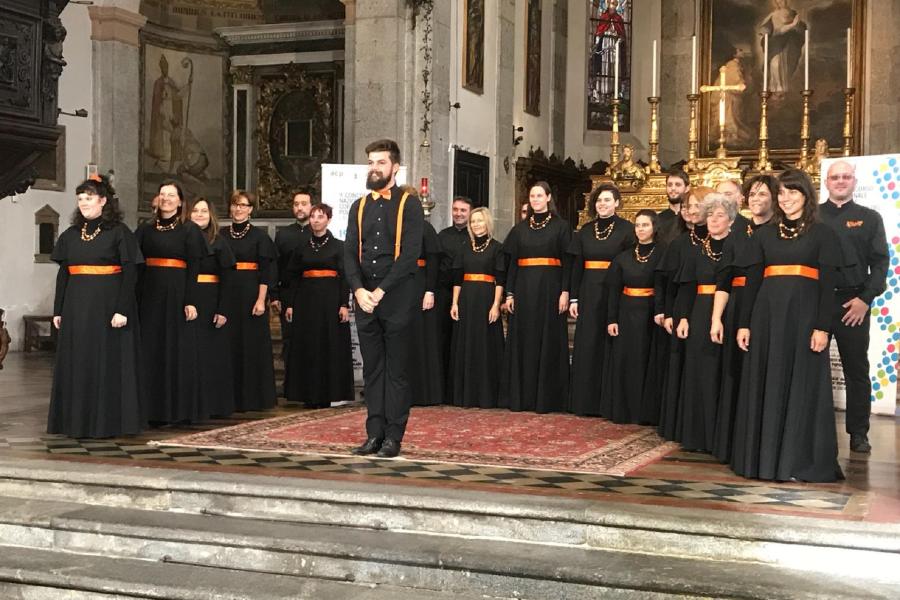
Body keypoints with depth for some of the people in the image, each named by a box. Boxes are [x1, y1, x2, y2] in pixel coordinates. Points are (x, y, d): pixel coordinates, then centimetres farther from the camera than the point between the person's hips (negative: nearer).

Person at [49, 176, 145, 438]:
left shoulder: (119, 232, -5)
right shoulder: (70, 235, 11)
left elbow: (130, 273, -9)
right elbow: (63, 274, 13)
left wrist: (122, 310, -17)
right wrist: (58, 310, 8)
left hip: (107, 306, -5)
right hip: (77, 306, 5)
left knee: (107, 362, -1)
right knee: (75, 363, 7)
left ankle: (107, 421, 7)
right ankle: (76, 419, 16)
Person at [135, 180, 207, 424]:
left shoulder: (189, 230, 0)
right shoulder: (146, 229, 12)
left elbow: (193, 268, -5)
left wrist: (191, 302, -13)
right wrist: (135, 297, 1)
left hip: (176, 294, -4)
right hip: (150, 294, 4)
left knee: (177, 351, -1)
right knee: (151, 351, 5)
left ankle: (179, 408, 7)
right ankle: (153, 409, 12)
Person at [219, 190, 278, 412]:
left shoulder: (259, 235, 0)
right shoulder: (221, 235, 10)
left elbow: (265, 271, -5)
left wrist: (261, 300, -14)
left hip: (250, 293, -3)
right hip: (227, 294, 3)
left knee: (252, 345, 0)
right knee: (230, 345, 4)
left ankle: (253, 397, 7)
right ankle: (231, 399, 11)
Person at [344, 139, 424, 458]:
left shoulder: (409, 204, -1)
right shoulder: (359, 207, 13)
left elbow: (410, 253, -10)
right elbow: (349, 253, 7)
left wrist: (381, 291, -16)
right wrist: (358, 290, -10)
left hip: (397, 298, -5)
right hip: (364, 298, 5)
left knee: (397, 370, 0)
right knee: (372, 369, 8)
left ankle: (393, 437, 4)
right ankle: (374, 434, 13)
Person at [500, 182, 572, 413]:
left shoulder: (560, 226, 2)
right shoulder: (520, 229, 12)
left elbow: (567, 261, -3)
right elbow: (512, 262, 11)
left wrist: (565, 292, -12)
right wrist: (509, 293, 4)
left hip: (549, 289, -3)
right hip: (524, 288, 4)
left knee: (547, 340, -1)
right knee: (522, 341, 3)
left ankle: (546, 397, 3)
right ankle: (521, 395, 8)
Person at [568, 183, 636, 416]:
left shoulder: (626, 229, -2)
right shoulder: (586, 230, 10)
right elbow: (576, 265, 10)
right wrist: (573, 298, 4)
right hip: (588, 294, 4)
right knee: (587, 346, 6)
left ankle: (609, 403, 7)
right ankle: (585, 401, 14)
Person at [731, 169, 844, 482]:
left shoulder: (823, 234, 3)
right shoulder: (764, 235, 12)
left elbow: (828, 284, -3)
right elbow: (752, 281, 11)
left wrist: (822, 327, -12)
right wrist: (744, 324, 4)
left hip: (803, 315, -3)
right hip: (767, 315, 4)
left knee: (802, 387, -1)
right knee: (764, 386, 5)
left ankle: (799, 460, 6)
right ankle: (763, 456, 13)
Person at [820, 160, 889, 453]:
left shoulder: (869, 218, 9)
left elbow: (880, 262, 2)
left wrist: (865, 299, -9)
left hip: (853, 304, 0)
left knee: (857, 370, 4)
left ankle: (858, 434, 10)